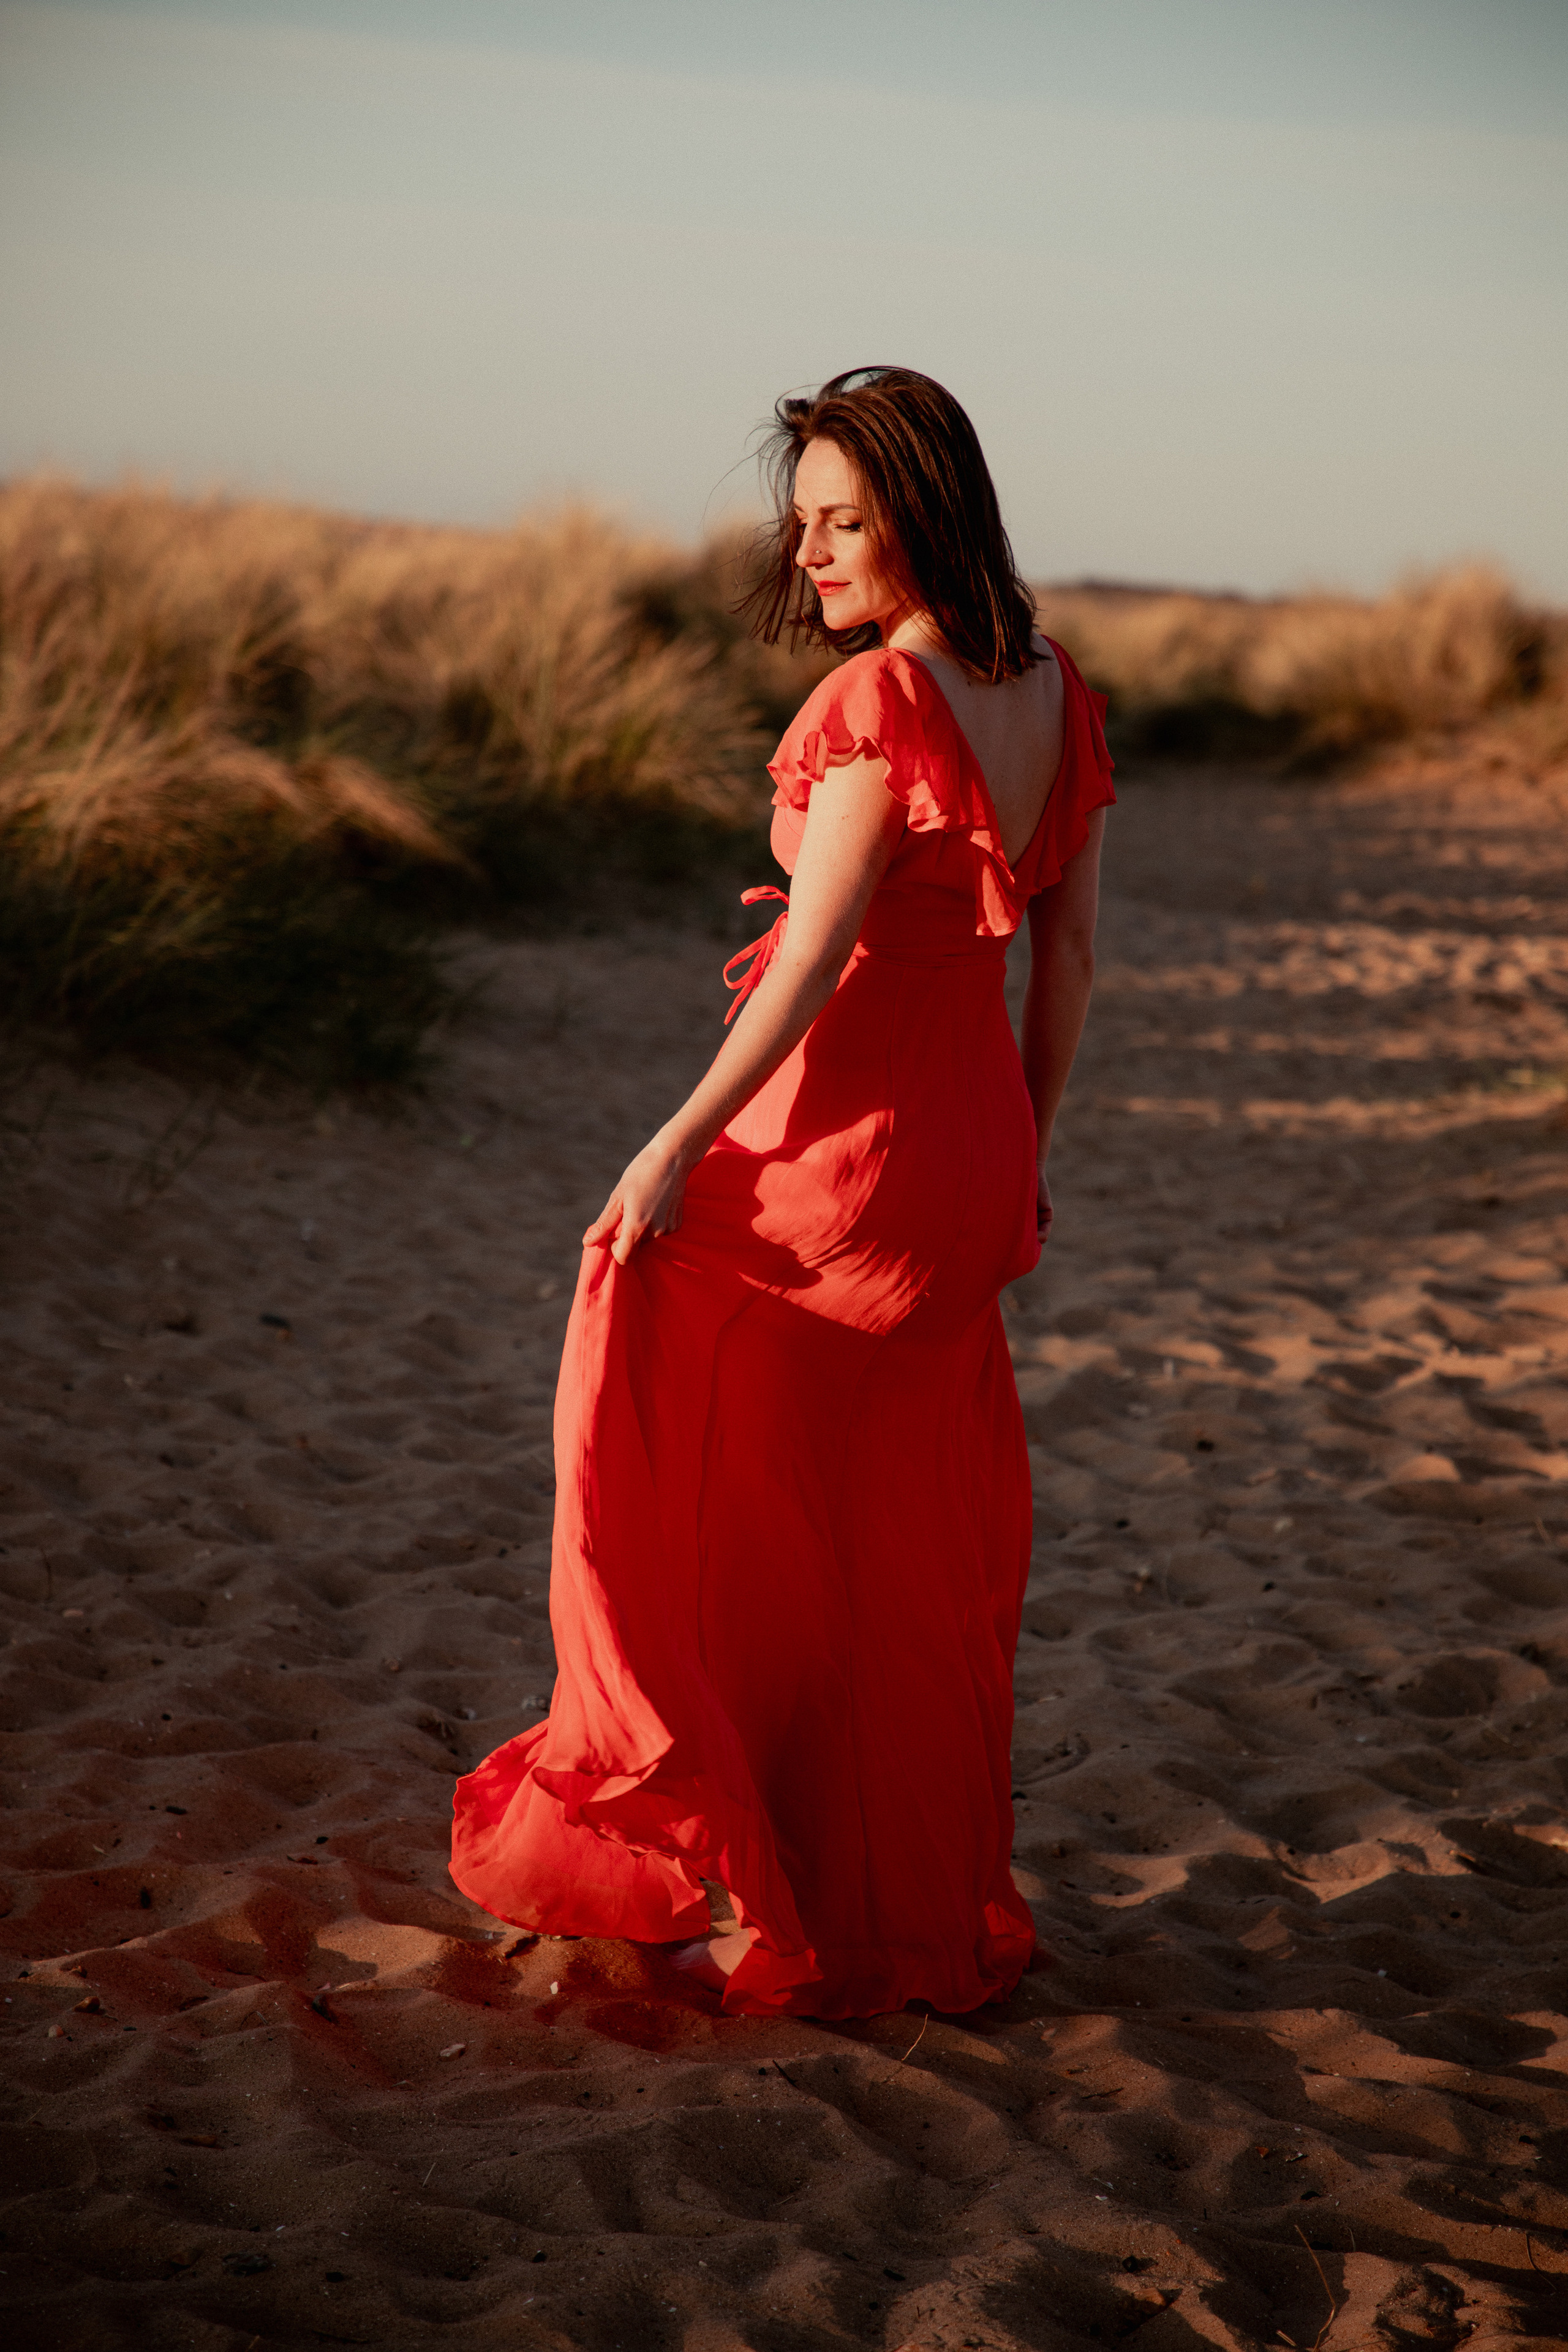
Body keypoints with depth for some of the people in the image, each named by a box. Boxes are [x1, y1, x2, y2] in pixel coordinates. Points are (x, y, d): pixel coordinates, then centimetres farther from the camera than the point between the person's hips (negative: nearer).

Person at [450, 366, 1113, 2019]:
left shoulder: (882, 700, -18)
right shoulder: (1056, 694, 6)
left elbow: (814, 959, -21)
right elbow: (1068, 941, 11)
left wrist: (680, 1147, -15)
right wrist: (1028, 1146, 19)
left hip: (836, 1138, -8)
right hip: (968, 1145, 8)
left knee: (767, 1525, 7)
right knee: (921, 1544, 17)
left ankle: (771, 1899, 14)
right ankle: (930, 1907, 27)